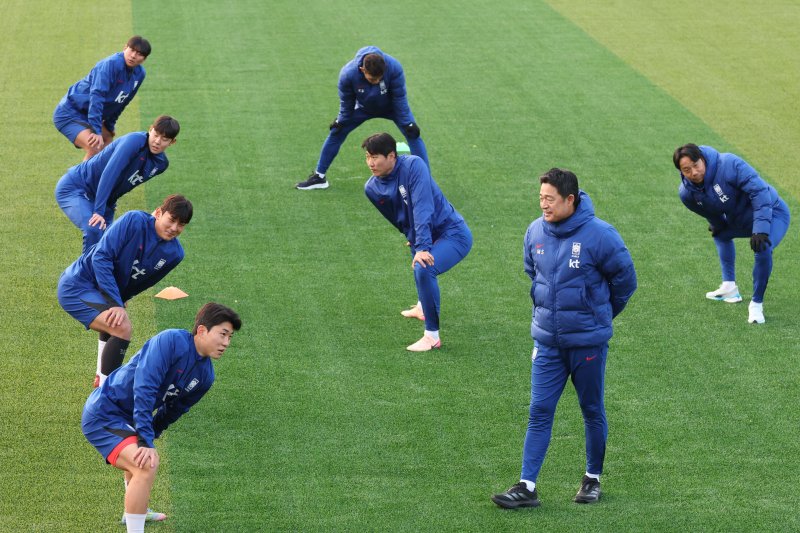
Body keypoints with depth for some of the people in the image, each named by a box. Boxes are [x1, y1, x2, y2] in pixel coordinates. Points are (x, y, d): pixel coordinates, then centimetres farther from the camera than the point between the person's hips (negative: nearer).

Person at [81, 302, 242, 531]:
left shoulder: (205, 375, 0)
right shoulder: (171, 341, -26)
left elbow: (174, 411, 14)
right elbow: (144, 387, -32)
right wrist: (145, 441, -33)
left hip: (125, 418, 10)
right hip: (103, 414, -10)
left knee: (144, 460, 36)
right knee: (146, 465, -28)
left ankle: (136, 511, 64)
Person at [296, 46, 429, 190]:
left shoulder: (394, 68, -40)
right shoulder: (348, 74, -36)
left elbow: (399, 99, -25)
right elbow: (346, 102, -15)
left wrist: (407, 123, -24)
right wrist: (341, 122, -4)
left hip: (391, 107, -1)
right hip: (364, 107, 1)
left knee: (413, 134, -16)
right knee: (336, 133, -1)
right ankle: (319, 177, 13)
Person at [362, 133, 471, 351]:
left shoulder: (413, 166, -24)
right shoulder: (372, 188, -4)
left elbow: (422, 208, -32)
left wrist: (422, 247, -38)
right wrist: (412, 238, 21)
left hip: (454, 233, -8)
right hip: (420, 238, 8)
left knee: (423, 269, -30)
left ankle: (432, 336, -20)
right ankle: (423, 307, 66)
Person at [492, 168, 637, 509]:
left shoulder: (599, 235, -16)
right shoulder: (535, 232, -1)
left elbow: (624, 279, -3)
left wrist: (601, 313, 9)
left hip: (588, 341, -4)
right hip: (546, 340, 4)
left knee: (592, 411, 10)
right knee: (539, 412, 1)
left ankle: (593, 479, 25)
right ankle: (527, 486, 1)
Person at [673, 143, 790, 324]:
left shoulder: (729, 164, -33)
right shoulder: (686, 193, -13)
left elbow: (759, 191, -34)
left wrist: (760, 230, -37)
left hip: (771, 212, -8)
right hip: (740, 219, 8)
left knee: (763, 249, -33)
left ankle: (756, 304, -16)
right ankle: (730, 288, 41)